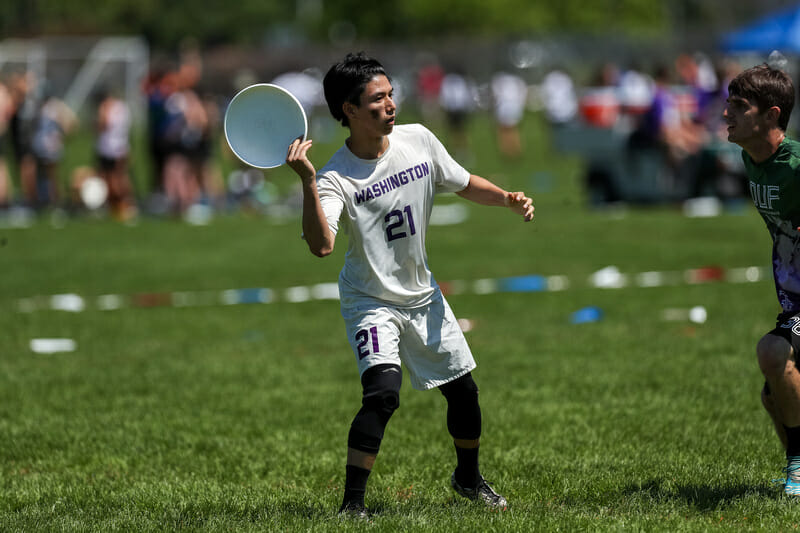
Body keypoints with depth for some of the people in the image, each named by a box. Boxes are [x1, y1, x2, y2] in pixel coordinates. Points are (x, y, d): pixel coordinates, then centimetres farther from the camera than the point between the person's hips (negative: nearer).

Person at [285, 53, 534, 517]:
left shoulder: (418, 140, -8)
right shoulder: (336, 178, -24)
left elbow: (465, 184, 9)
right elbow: (321, 245, -40)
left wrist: (508, 198, -8)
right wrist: (308, 183, -49)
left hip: (423, 295, 6)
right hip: (372, 301, -6)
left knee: (463, 389, 13)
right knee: (383, 392, -26)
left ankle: (468, 476, 40)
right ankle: (352, 503, -19)